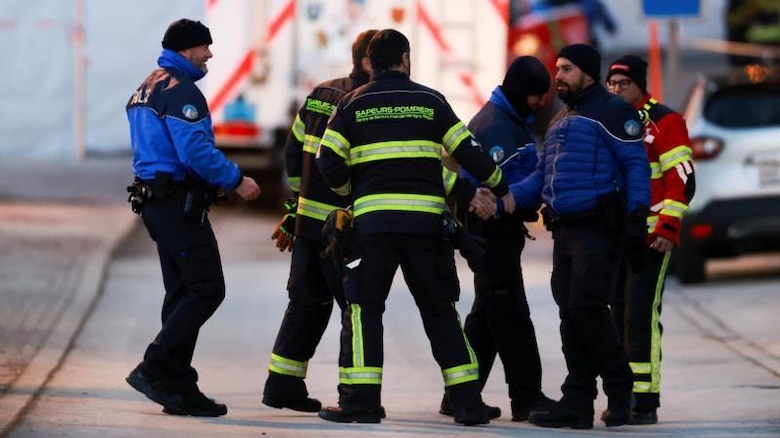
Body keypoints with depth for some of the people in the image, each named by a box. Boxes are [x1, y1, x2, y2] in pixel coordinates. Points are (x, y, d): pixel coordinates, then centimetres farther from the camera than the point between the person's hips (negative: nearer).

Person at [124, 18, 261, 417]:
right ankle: (153, 370, -15)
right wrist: (236, 180, -14)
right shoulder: (180, 91, -14)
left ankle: (179, 388, 9)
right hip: (179, 202, -11)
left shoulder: (146, 89, 19)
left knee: (183, 294, 11)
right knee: (207, 289, -11)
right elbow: (196, 151, -22)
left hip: (154, 200, 11)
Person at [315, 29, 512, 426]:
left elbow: (329, 162, 0)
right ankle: (467, 401, 6)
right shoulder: (430, 102, 7)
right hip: (426, 221, 1)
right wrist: (499, 188, 24)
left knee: (364, 308, 2)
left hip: (373, 218, -1)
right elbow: (468, 152, 8)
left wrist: (351, 191, 20)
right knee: (439, 310, 9)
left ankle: (360, 399, -9)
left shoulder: (353, 104, 5)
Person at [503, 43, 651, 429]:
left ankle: (620, 389, 0)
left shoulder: (611, 112, -4)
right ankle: (577, 403, 8)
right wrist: (511, 195, 4)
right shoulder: (560, 122, 23)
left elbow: (636, 165, -9)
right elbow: (543, 175, 21)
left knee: (586, 308, -14)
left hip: (599, 230, -9)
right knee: (570, 315, 6)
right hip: (564, 232, 9)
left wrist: (636, 215, -17)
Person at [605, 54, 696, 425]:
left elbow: (682, 179, -11)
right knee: (619, 317, 9)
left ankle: (645, 402, -10)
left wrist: (668, 229, -17)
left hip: (651, 237, -7)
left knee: (641, 317, -12)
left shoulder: (663, 122, -6)